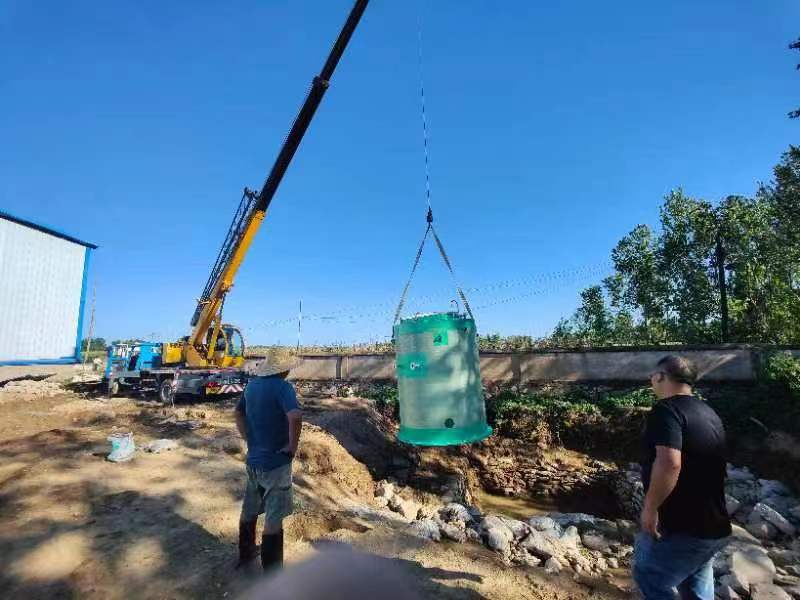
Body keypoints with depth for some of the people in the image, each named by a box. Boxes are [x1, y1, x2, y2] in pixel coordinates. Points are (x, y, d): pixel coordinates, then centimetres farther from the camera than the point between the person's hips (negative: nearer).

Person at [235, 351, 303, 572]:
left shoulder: (251, 385, 3)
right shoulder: (282, 387, -21)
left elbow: (239, 413, 18)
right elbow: (295, 417, -37)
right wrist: (293, 446, -22)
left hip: (253, 459, 7)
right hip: (275, 462, -7)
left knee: (249, 510, 24)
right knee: (273, 518, 6)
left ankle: (245, 554, 43)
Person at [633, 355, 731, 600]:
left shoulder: (666, 409, -19)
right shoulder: (709, 413, 10)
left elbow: (669, 463, -31)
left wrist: (650, 508, -22)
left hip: (681, 526, -9)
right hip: (714, 526, 9)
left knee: (650, 579, 6)